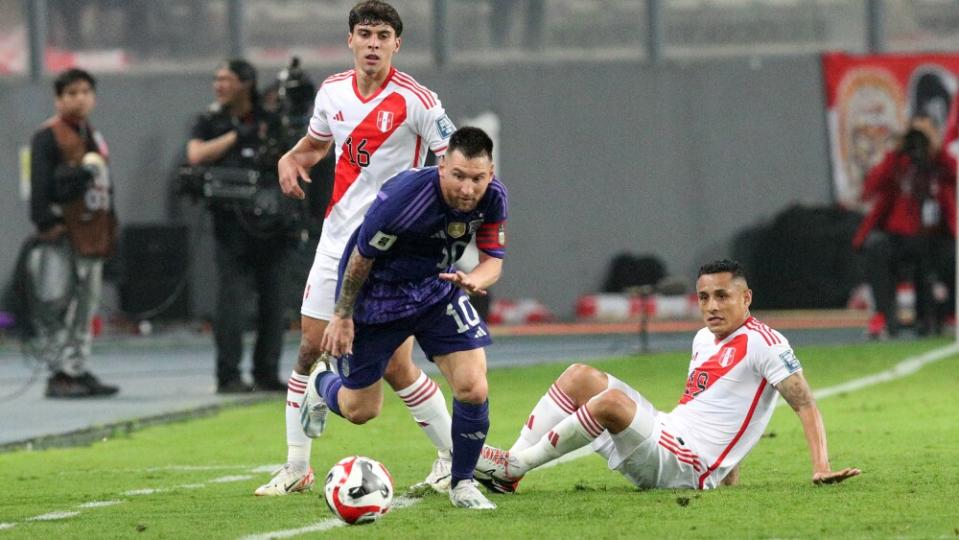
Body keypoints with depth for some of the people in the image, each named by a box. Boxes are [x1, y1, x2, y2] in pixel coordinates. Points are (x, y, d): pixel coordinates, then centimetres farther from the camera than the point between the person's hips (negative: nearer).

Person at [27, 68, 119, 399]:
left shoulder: (95, 139, 19)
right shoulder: (48, 136, -6)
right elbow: (40, 185, -13)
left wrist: (109, 234, 20)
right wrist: (46, 223, -21)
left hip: (90, 237, 8)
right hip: (60, 235, -8)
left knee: (85, 309, 10)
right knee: (57, 308, -9)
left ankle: (79, 370, 15)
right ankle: (60, 374, -8)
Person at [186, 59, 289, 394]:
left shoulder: (271, 120, 12)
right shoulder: (211, 121, 10)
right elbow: (196, 155, -6)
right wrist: (236, 135, -7)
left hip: (269, 218, 2)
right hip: (231, 219, -2)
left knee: (271, 297, 4)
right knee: (230, 296, -7)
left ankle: (267, 373, 11)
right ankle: (228, 375, -7)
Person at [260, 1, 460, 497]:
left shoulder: (415, 100, -13)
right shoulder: (332, 92, 4)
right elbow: (316, 143, 23)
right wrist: (291, 159, 1)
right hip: (338, 238, 5)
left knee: (396, 368, -7)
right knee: (309, 351, 3)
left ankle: (455, 456, 11)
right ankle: (296, 468, 13)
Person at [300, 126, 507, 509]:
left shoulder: (492, 198, -19)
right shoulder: (403, 197, -35)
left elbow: (493, 259, -7)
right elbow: (362, 257, -21)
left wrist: (474, 280, -32)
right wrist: (342, 316, -10)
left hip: (437, 289, 4)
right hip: (377, 297, -4)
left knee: (473, 387, -14)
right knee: (360, 410, 10)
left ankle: (462, 483, 9)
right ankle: (323, 381, 48)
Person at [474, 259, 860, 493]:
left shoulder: (762, 343, -11)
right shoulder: (704, 339, 16)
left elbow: (805, 404, -15)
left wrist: (821, 468, -24)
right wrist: (726, 469, 20)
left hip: (682, 467, -10)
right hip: (664, 434, 10)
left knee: (612, 400, -31)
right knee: (580, 376, 7)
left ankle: (515, 465, -18)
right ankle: (507, 472, -3)